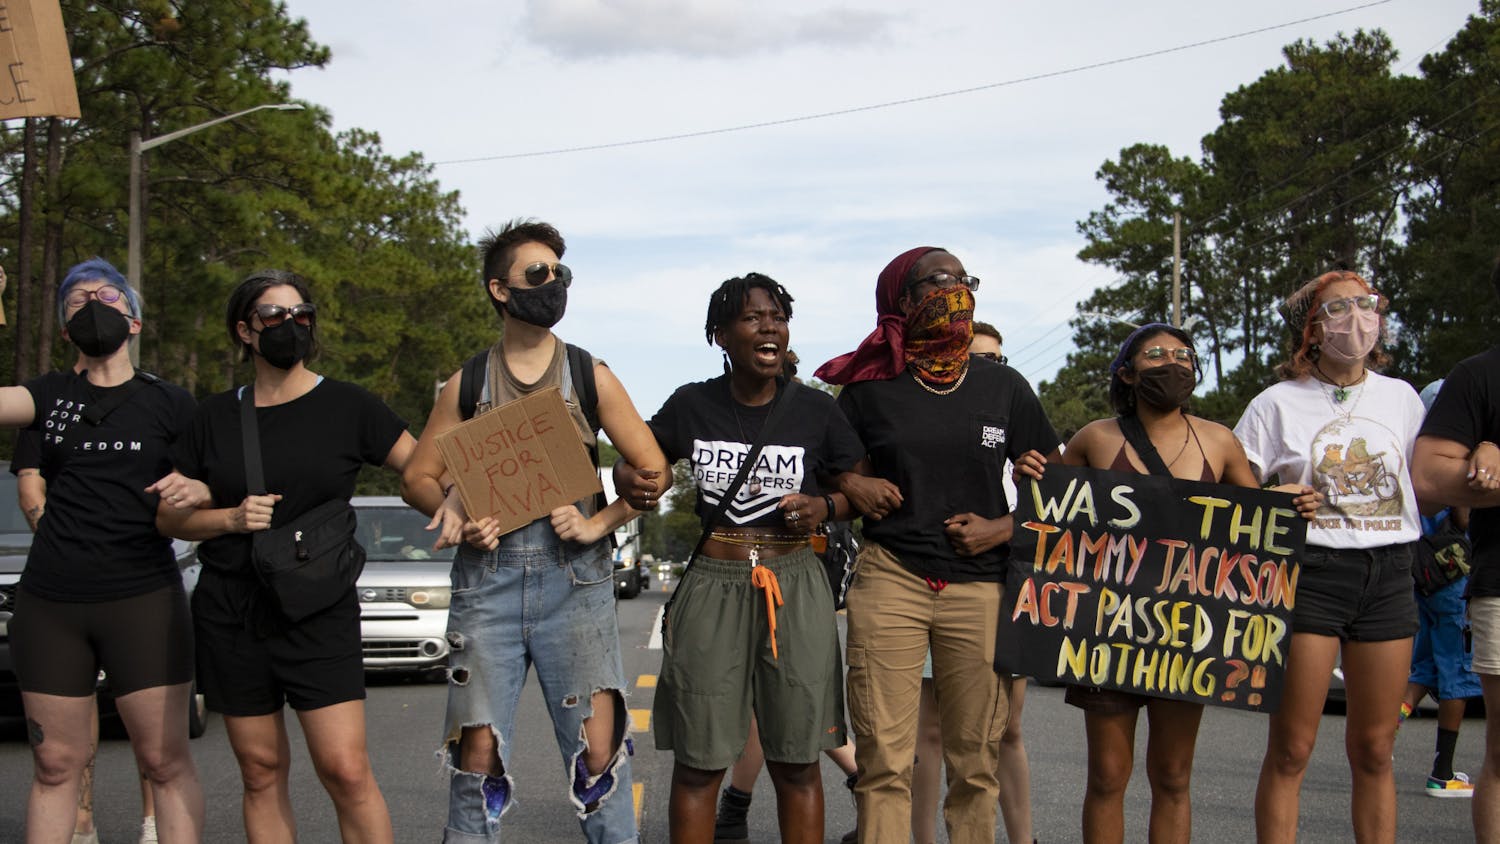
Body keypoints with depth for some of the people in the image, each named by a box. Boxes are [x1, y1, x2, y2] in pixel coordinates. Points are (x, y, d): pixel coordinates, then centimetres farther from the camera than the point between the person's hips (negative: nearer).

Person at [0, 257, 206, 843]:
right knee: (55, 765, 5)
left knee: (165, 761, -4)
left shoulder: (169, 404, 6)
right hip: (50, 601, 2)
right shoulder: (50, 395, 12)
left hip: (143, 598, -2)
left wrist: (196, 490, -16)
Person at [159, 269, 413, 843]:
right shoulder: (215, 417, 7)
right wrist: (231, 518, -8)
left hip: (319, 609, -2)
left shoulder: (346, 407, 1)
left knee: (347, 772, -11)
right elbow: (170, 516, 11)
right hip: (229, 615, 2)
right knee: (261, 774, 7)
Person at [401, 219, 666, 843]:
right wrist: (455, 514, -7)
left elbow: (653, 470, 8)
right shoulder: (467, 385, 9)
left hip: (574, 575, -1)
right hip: (486, 574, 1)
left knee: (598, 746, -6)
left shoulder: (589, 377, 7)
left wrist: (596, 524, -5)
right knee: (479, 750, -1)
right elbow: (418, 477, 13)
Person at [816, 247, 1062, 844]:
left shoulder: (1004, 387, 10)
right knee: (884, 762, -6)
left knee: (976, 761, 3)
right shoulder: (870, 389, 6)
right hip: (890, 577, -1)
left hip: (981, 586, 1)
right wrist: (852, 486, -2)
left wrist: (1002, 529, -2)